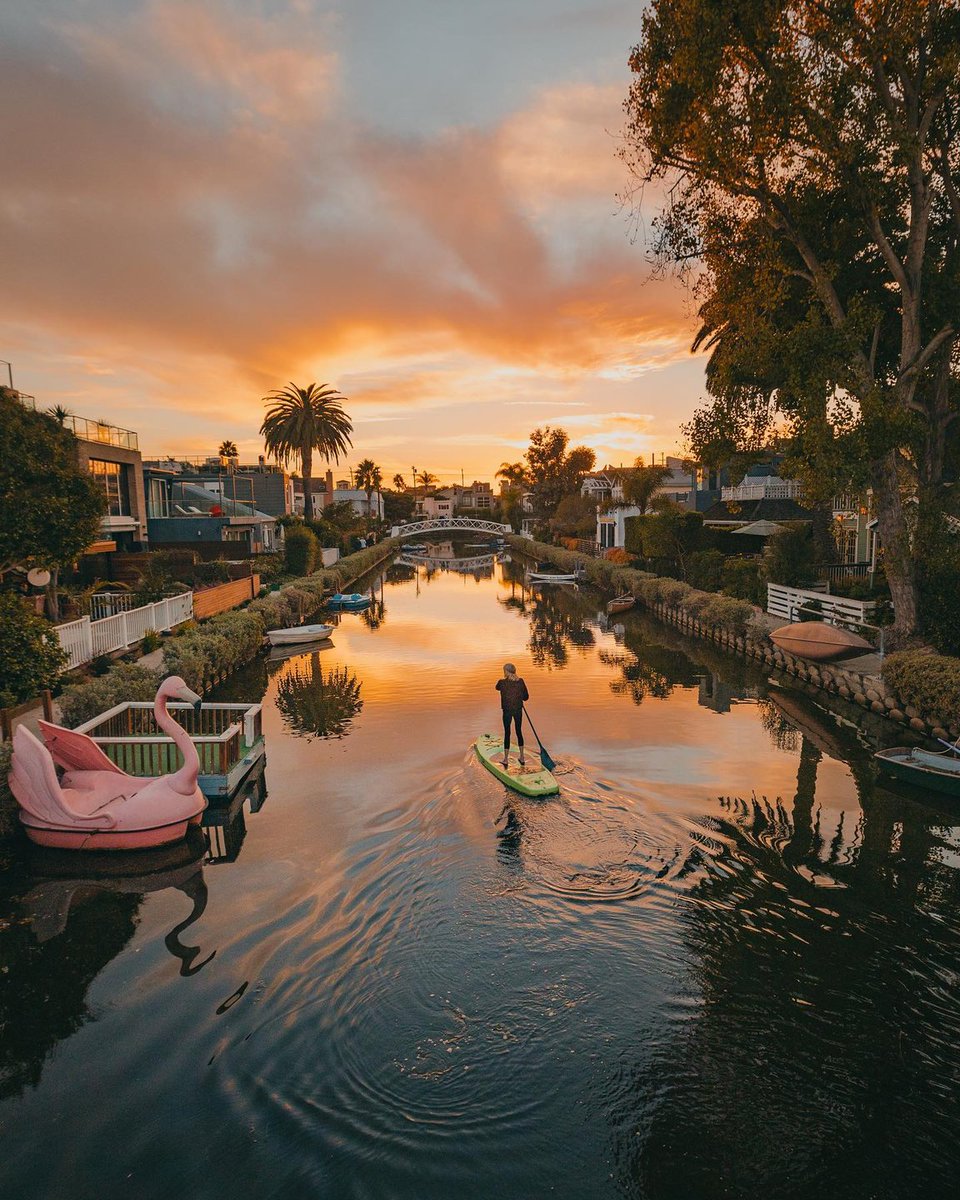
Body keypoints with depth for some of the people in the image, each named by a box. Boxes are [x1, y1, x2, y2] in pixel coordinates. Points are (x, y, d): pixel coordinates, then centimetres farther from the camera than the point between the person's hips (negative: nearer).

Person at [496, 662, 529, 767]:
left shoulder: (502, 683, -14)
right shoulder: (520, 682, -6)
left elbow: (497, 688, 10)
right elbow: (526, 697, 1)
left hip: (507, 711, -3)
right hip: (518, 710, 3)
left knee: (507, 733, 8)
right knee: (519, 732, 17)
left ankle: (506, 760, 13)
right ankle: (522, 758, 24)